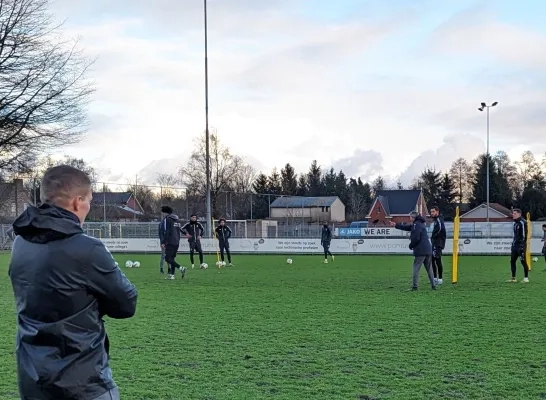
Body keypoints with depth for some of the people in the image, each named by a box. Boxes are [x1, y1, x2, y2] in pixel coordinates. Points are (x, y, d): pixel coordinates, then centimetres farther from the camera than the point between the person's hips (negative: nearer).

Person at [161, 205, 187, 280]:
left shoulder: (167, 219, -7)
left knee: (168, 258, -9)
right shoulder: (177, 220, 19)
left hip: (170, 242, -8)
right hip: (177, 242, 9)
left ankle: (181, 268, -23)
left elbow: (166, 232, -15)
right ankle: (171, 274, 9)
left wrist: (163, 243, -15)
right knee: (172, 258, 12)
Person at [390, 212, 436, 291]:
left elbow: (416, 238, -19)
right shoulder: (420, 224, 20)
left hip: (420, 251, -9)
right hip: (428, 250, 9)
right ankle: (433, 285, 11)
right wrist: (396, 225, 32)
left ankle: (414, 286, -3)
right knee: (429, 269, 12)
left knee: (416, 269, -2)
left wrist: (411, 245, -1)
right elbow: (407, 227, 28)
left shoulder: (416, 225, -11)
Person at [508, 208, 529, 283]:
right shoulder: (515, 223, 16)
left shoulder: (522, 223, -11)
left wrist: (522, 246, -20)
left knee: (523, 261, -5)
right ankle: (513, 278, 12)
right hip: (515, 245, 9)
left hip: (521, 245, -9)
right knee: (512, 261, 7)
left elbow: (524, 235, -16)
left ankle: (526, 278, 1)